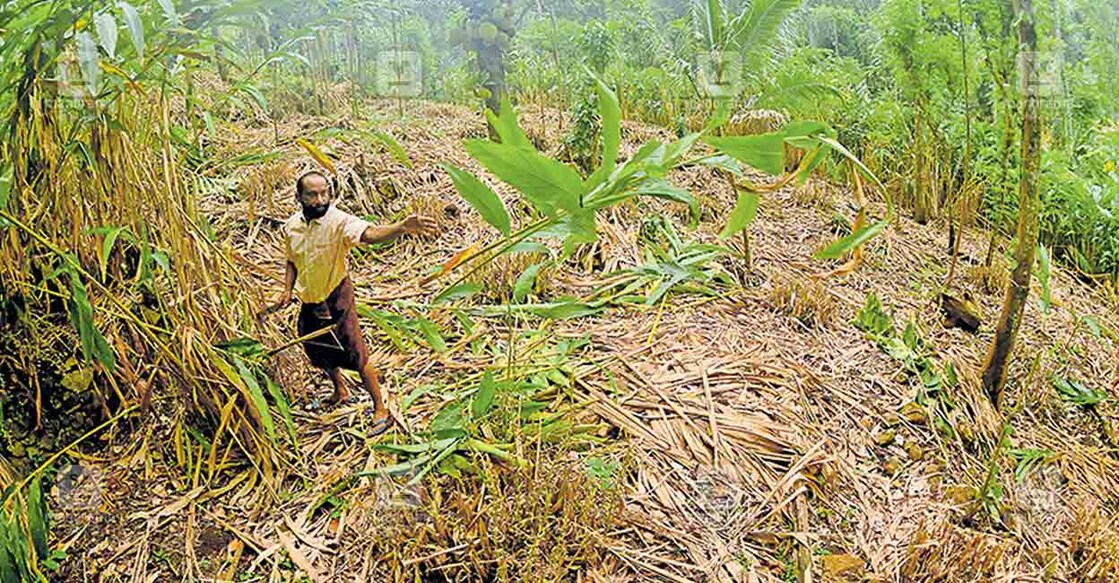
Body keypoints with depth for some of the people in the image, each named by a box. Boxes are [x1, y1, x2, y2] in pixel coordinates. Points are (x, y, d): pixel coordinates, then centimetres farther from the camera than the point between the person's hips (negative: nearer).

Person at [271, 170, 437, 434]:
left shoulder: (338, 221, -21)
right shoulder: (291, 226, -2)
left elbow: (370, 233, -42)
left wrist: (402, 227, -60)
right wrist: (287, 290, 1)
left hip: (336, 300, -6)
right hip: (309, 303, 6)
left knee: (356, 355, -5)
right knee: (317, 352, 22)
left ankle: (380, 409, 9)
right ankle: (340, 392, 48)